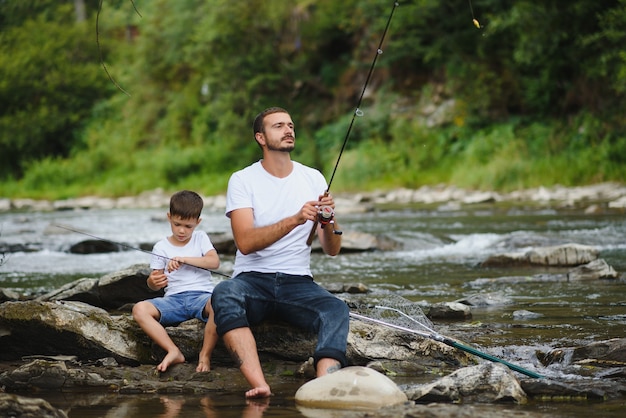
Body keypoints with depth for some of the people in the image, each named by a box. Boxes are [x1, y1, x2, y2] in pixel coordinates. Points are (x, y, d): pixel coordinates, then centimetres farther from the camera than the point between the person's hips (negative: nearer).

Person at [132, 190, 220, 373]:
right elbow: (154, 285, 11)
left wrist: (185, 259, -16)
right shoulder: (161, 247, 11)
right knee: (139, 309, -26)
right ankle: (174, 352, -25)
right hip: (174, 298, 2)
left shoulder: (200, 238, 11)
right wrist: (153, 281, -15)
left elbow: (214, 262, -6)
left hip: (202, 294, -2)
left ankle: (205, 355, -22)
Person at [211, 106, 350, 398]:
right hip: (252, 280, -2)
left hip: (298, 282, 2)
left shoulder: (313, 179, 10)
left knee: (336, 309, -30)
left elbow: (332, 250, 7)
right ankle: (259, 385, -50)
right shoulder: (242, 180, 1)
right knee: (224, 294, -36)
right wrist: (295, 220, -25)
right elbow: (245, 243, -14)